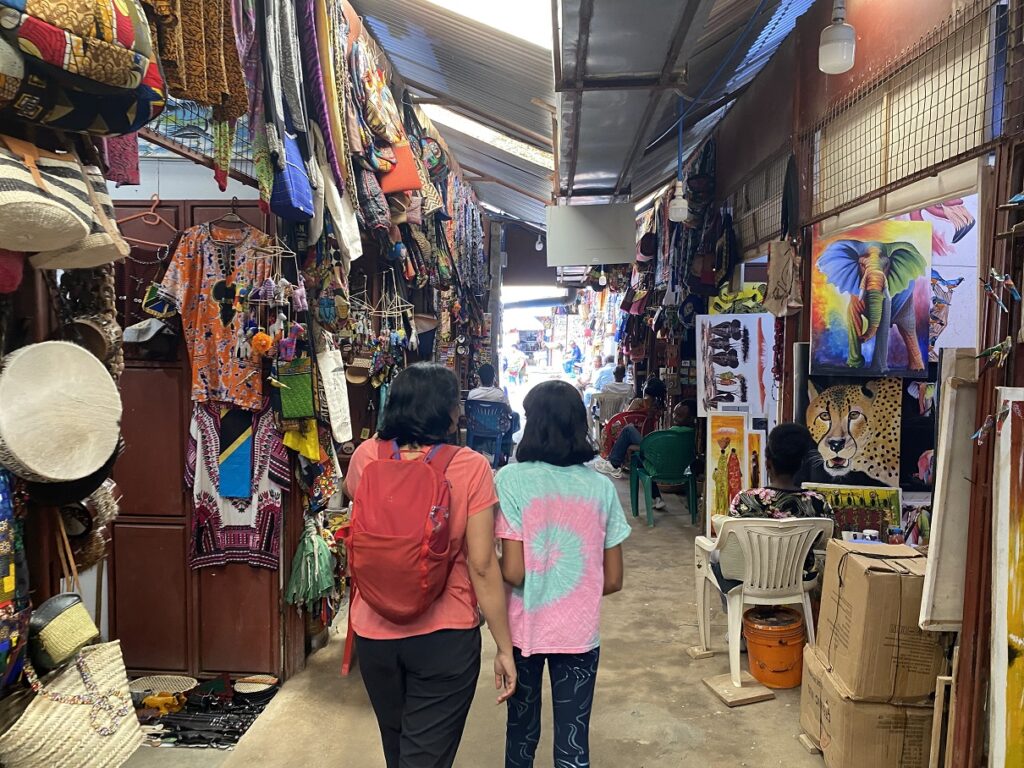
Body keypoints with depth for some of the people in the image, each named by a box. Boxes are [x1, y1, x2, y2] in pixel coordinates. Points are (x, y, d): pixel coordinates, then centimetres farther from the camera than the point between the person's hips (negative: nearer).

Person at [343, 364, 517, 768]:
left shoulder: (366, 456, -7)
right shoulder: (470, 467, -16)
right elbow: (482, 566, -16)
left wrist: (383, 438, 18)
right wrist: (504, 647, -7)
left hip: (375, 632, 4)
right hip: (445, 637, -4)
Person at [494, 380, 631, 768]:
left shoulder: (511, 479, -13)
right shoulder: (601, 487, -4)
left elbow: (512, 572, -16)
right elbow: (612, 580, 0)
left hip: (524, 629, -1)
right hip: (579, 633, 1)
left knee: (522, 730, 20)